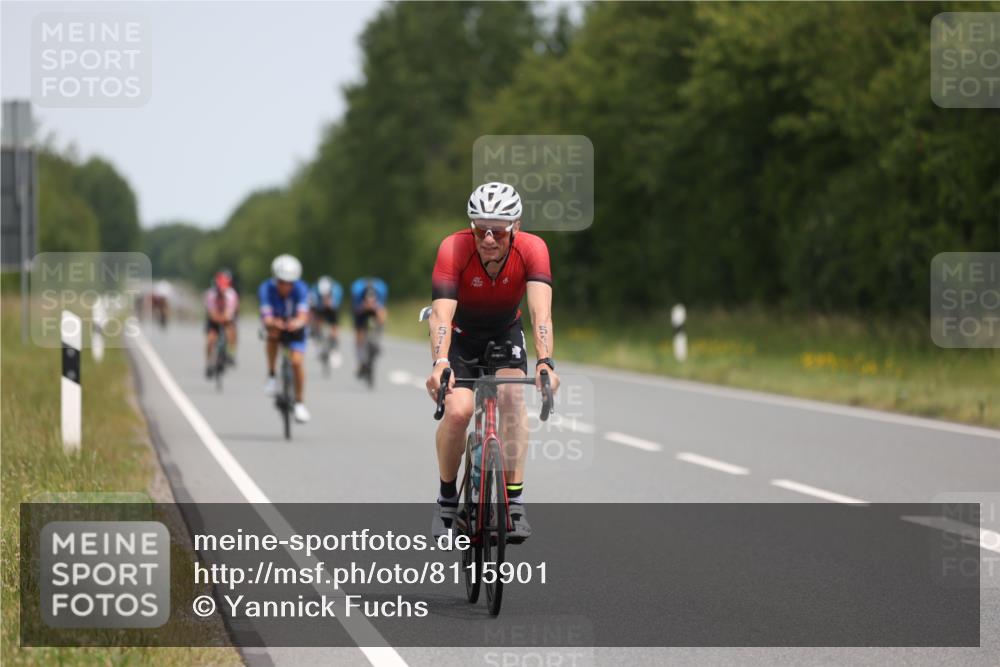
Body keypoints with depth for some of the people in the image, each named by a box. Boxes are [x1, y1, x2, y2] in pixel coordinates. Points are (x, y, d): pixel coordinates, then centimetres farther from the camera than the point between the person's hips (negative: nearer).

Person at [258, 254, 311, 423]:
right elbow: (267, 317, -40)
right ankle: (271, 376, -19)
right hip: (275, 323, 0)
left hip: (294, 327, 0)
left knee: (297, 361, -18)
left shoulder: (300, 289, -29)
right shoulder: (266, 289, -29)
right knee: (273, 333, -36)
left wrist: (297, 323, -65)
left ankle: (300, 403, 1)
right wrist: (273, 323, -64)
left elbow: (303, 316, -41)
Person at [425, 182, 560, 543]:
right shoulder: (454, 249, -32)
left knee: (512, 396, -26)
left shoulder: (532, 249, -28)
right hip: (461, 336, -1)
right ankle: (446, 498, 2)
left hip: (505, 333, 1)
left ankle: (515, 500, -19)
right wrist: (440, 364, -58)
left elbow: (541, 312, -38)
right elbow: (442, 313, -41)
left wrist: (545, 362, -54)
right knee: (458, 411, -22)